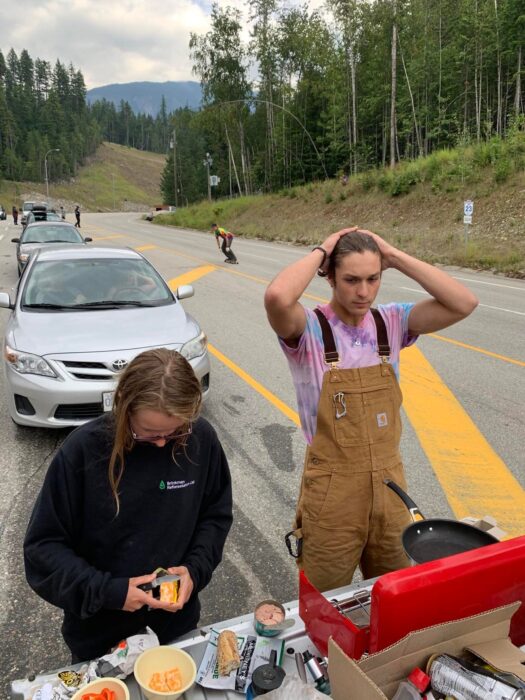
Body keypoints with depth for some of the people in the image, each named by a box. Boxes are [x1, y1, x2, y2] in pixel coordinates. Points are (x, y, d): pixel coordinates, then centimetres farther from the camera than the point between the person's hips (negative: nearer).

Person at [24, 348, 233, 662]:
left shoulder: (201, 438, -17)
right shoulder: (82, 449, -23)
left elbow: (216, 514, -1)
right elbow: (43, 545, -14)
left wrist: (195, 569, -16)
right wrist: (106, 591, -23)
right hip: (98, 632, -1)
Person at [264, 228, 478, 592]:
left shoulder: (390, 322, -1)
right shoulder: (309, 330, -15)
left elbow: (464, 303, -12)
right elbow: (277, 298, -38)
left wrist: (395, 256, -13)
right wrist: (320, 252, -21)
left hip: (389, 484, 4)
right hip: (332, 493, -4)